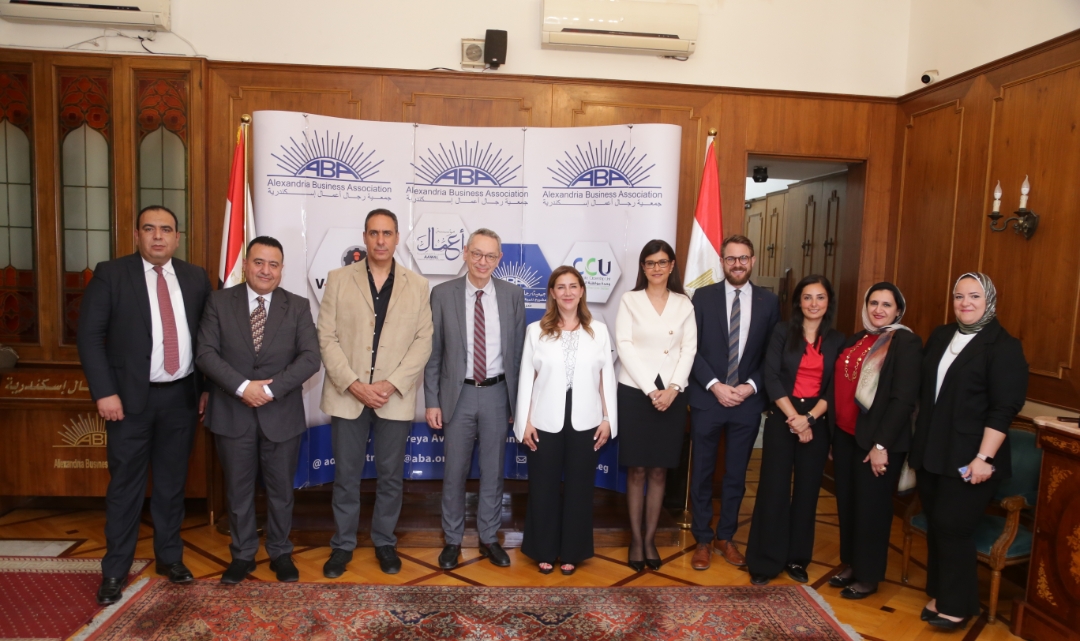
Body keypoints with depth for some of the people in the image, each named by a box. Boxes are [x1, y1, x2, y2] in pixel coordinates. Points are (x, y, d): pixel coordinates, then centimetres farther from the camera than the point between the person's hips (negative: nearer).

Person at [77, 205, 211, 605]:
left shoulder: (196, 278, 6)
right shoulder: (111, 274, -3)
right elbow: (89, 335, -6)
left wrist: (208, 386, 4)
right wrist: (104, 392, -13)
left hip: (182, 395, 3)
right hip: (131, 396, -3)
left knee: (172, 482, 14)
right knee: (125, 485, 6)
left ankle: (169, 557, 29)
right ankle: (115, 570, 22)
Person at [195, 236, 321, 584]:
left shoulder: (298, 307, 0)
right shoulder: (219, 302, 1)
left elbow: (310, 357, -9)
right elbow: (206, 353, -7)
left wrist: (271, 389, -19)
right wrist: (242, 386, -19)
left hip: (281, 414, 0)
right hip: (232, 413, 0)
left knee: (280, 489, 12)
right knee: (238, 490, 13)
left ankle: (280, 553, 30)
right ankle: (242, 555, 31)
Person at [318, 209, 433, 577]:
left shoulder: (417, 285, 4)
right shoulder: (339, 280, 3)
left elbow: (423, 341, -1)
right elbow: (327, 338, -2)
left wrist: (391, 384, -12)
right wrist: (355, 385, -13)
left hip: (395, 397, 0)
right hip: (347, 395, 0)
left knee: (390, 476, 11)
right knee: (346, 476, 9)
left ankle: (385, 543, 28)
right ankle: (342, 545, 26)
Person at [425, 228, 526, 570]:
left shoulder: (513, 295, 0)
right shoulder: (443, 294, -3)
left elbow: (519, 350, 3)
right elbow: (433, 351, -1)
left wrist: (518, 399, 3)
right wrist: (432, 401, -4)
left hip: (497, 392, 1)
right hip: (458, 393, -1)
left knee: (493, 470, 12)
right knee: (454, 471, 9)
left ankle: (489, 537, 29)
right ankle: (452, 539, 27)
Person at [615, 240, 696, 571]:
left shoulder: (684, 304, 8)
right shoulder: (629, 300, 2)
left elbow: (689, 349, 3)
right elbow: (625, 346, -6)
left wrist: (672, 389, -11)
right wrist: (650, 390, -12)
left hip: (671, 395, 2)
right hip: (634, 392, -2)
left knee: (659, 470, 7)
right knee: (636, 470, 3)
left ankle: (650, 538, 18)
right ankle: (635, 538, 14)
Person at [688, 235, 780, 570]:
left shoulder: (769, 301, 4)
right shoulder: (703, 296, -1)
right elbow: (692, 349, -4)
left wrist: (750, 386, -9)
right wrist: (715, 385, -14)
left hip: (747, 401, 2)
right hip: (707, 399, -1)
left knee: (736, 474, 12)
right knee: (703, 473, 8)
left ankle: (725, 536, 30)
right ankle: (703, 540, 24)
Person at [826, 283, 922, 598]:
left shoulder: (906, 343, -9)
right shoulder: (855, 340, 11)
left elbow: (904, 399, -15)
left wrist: (881, 445, -18)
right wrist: (833, 432, 8)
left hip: (877, 441, -6)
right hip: (845, 436, 6)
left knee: (871, 508, 6)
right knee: (846, 503, 14)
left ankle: (869, 577, 22)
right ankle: (851, 564, 31)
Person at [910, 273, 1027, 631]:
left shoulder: (1003, 346, -8)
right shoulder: (940, 337, 11)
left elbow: (1004, 409, -15)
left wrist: (984, 458, -20)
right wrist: (917, 443, 15)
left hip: (968, 459, -6)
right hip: (930, 453, 6)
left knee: (953, 527, -2)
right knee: (935, 525, 11)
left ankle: (957, 606, 14)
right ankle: (940, 594, 25)